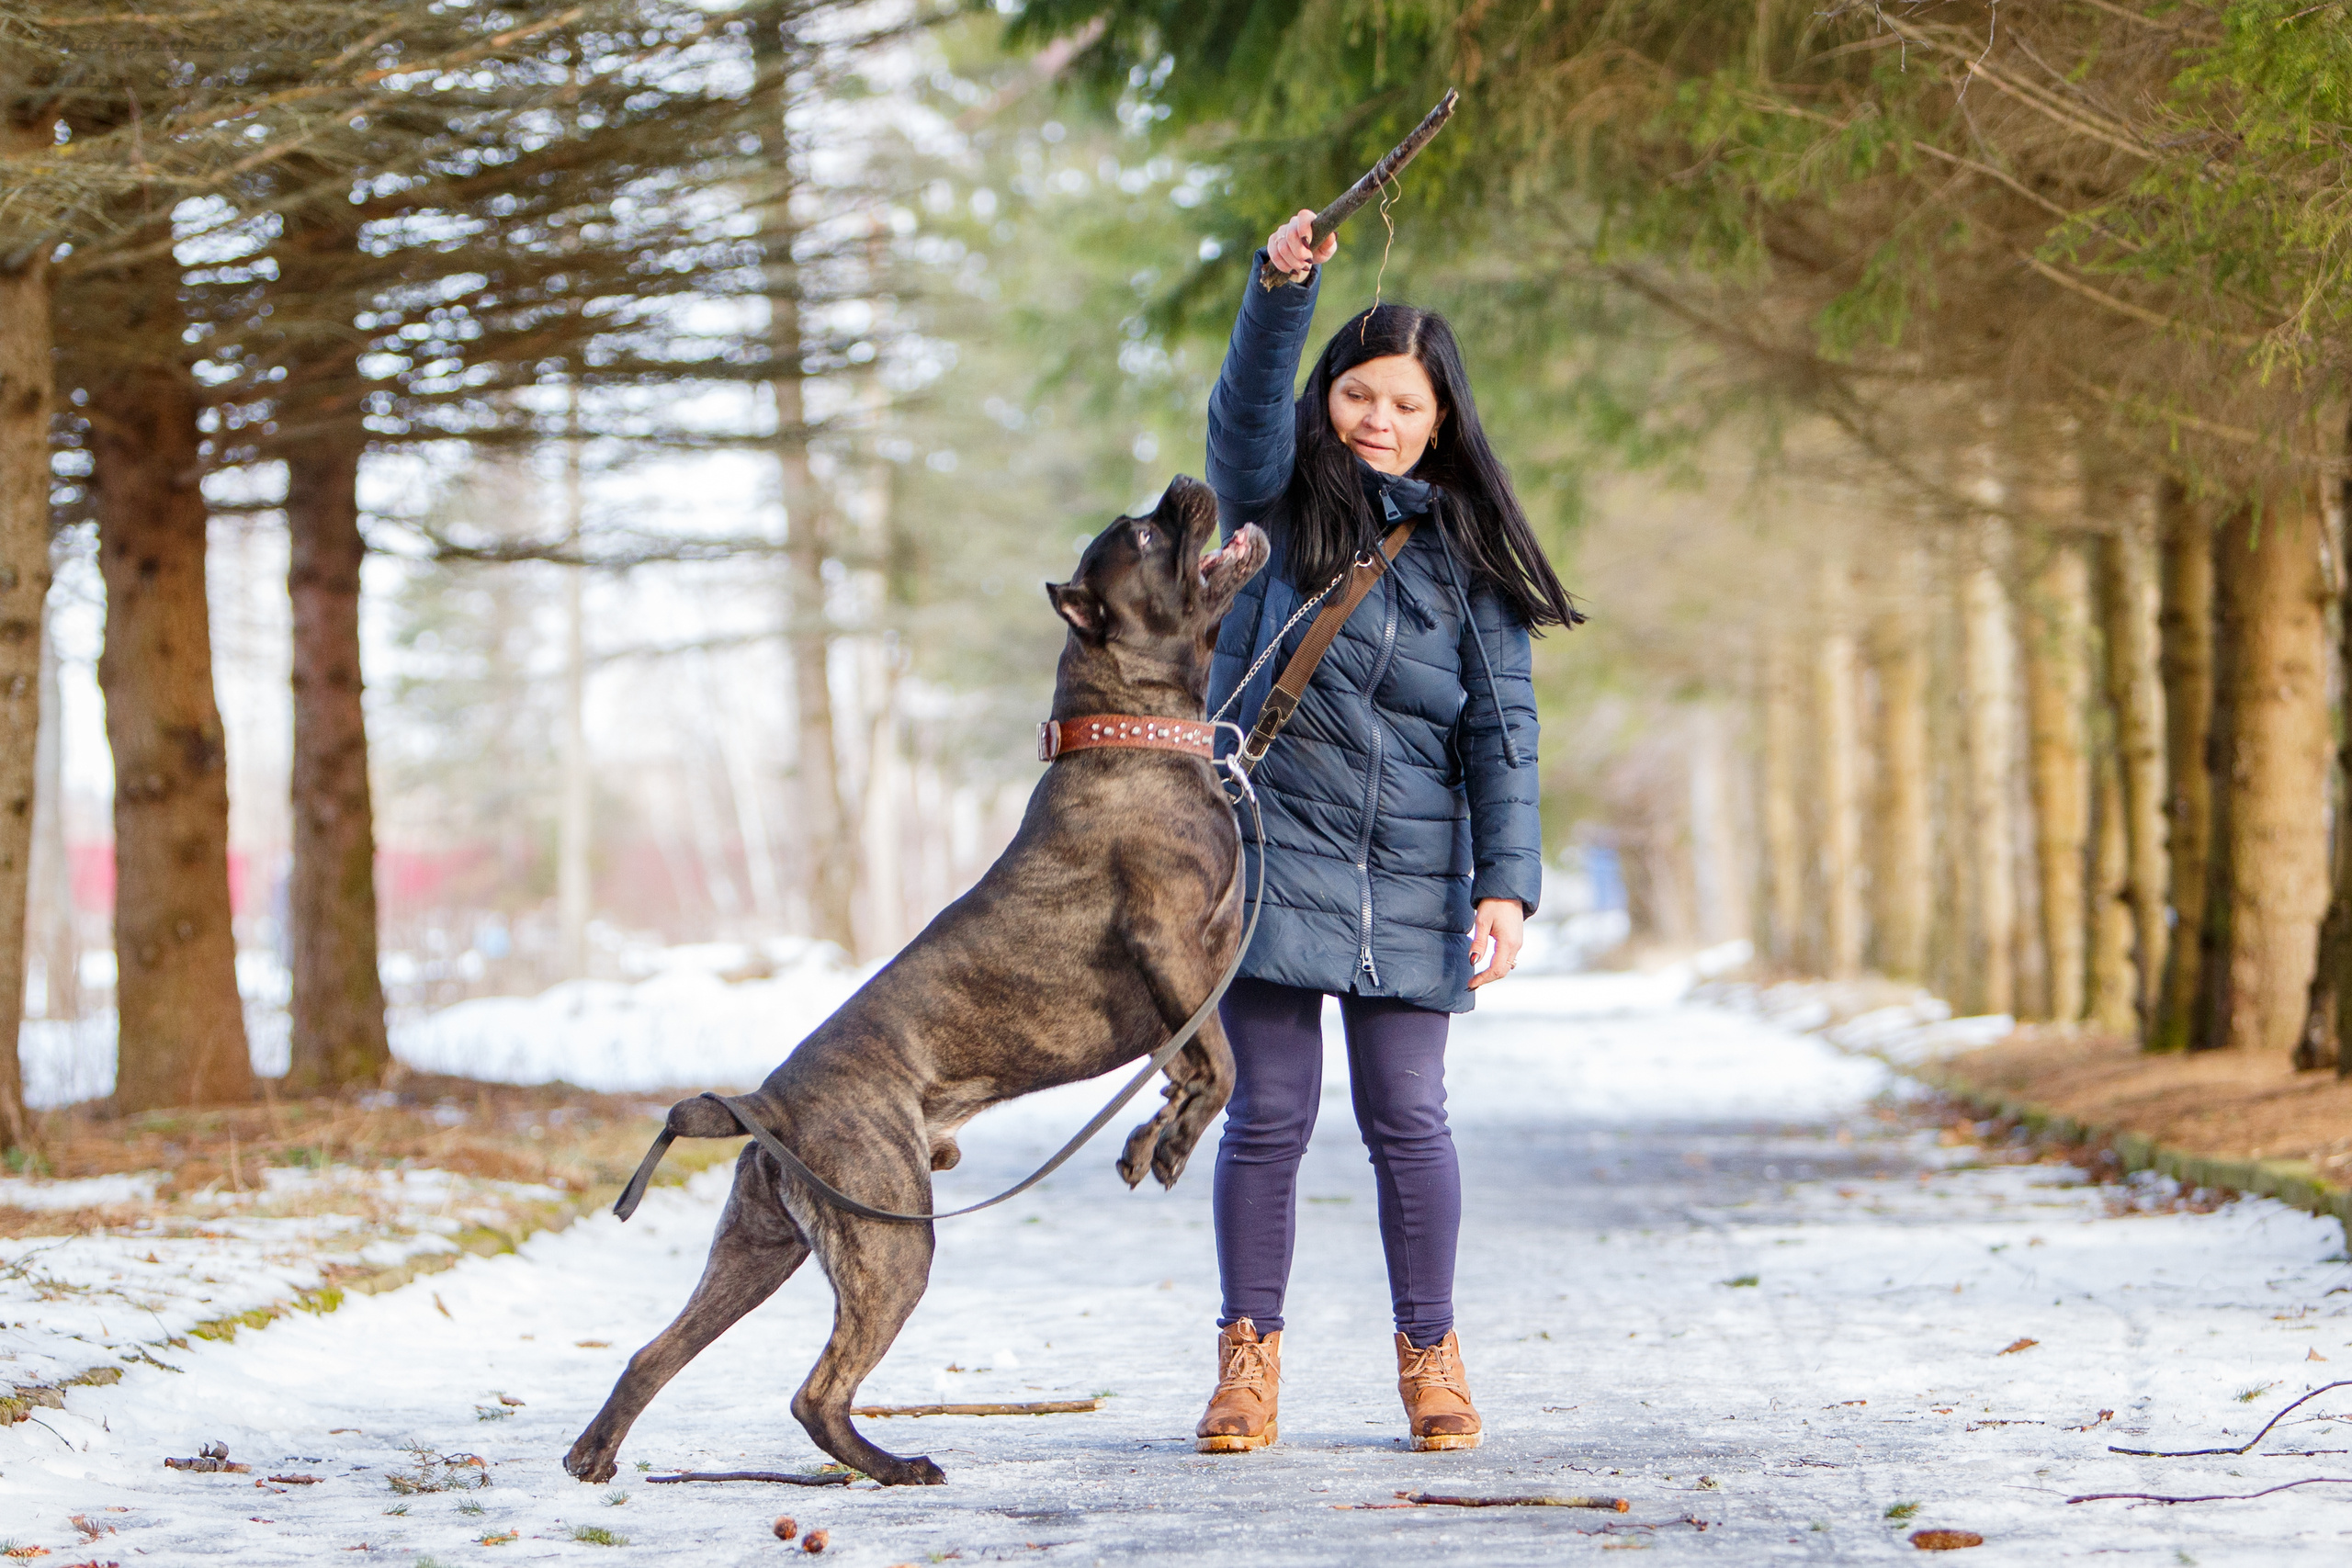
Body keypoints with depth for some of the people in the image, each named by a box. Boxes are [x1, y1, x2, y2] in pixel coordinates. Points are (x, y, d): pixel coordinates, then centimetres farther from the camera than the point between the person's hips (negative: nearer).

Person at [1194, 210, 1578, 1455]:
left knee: (1406, 1116, 3)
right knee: (1269, 1113, 0)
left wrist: (1507, 883, -6)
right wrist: (1282, 290, -34)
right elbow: (1245, 414, -17)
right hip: (1271, 850, -1)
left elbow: (1502, 728, 4)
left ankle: (1430, 1354, 15)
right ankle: (1249, 1357, 9)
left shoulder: (1465, 553, 7)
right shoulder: (1283, 502, 4)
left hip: (1409, 879, 1)